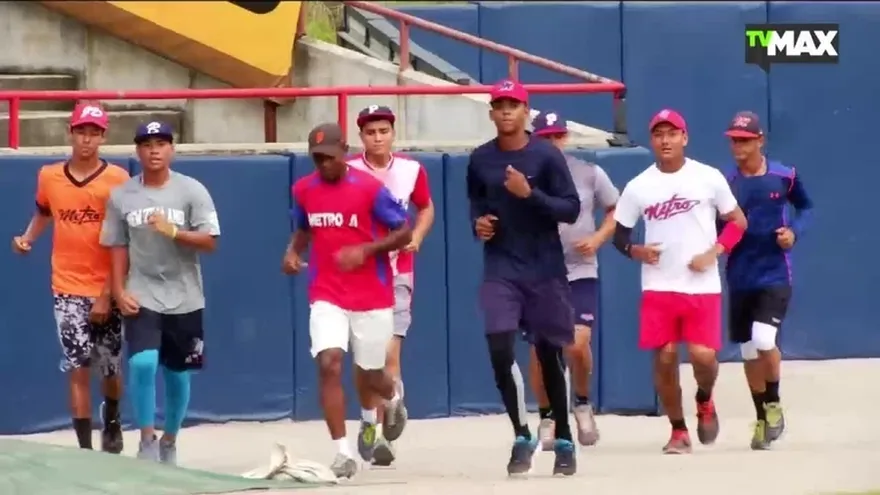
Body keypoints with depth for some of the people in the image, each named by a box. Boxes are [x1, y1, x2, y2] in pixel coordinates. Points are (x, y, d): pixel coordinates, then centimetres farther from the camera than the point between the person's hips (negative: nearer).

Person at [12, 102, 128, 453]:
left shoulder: (117, 179, -7)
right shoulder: (49, 176, 2)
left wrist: (109, 293, -12)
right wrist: (27, 239, 2)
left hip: (107, 290, -1)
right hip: (68, 289, 1)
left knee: (110, 367, 11)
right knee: (77, 368, -6)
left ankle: (112, 423, 40)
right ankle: (85, 448, -5)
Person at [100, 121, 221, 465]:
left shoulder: (192, 191, -4)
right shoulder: (121, 196, 2)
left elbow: (210, 242, -9)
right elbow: (118, 248, 7)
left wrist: (173, 231, -24)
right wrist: (119, 292, -3)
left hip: (184, 300, 0)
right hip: (142, 298, 0)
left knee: (177, 373, 10)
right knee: (142, 363, -21)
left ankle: (170, 441, 31)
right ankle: (147, 440, -8)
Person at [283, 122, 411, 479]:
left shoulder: (370, 188, -12)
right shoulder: (304, 190, 1)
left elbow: (405, 232, -8)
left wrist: (365, 250, -22)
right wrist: (293, 252, -1)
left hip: (372, 298, -2)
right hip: (327, 297, 2)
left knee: (370, 376, 10)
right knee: (329, 364, -17)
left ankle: (393, 399, 49)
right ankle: (343, 452, -16)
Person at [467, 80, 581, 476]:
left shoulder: (546, 156, -6)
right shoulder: (480, 159, 4)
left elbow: (571, 209, -8)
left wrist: (530, 194, -21)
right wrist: (478, 222, 0)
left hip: (545, 270, -2)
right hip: (500, 270, 2)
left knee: (551, 354, 6)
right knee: (500, 349, -14)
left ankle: (564, 441, 18)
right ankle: (522, 437, -3)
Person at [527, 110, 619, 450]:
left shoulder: (589, 174, 2)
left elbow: (616, 210, 11)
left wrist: (597, 239, -5)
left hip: (581, 273, 0)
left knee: (578, 344, -14)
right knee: (540, 348, 0)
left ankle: (582, 403, 14)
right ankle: (547, 417, 18)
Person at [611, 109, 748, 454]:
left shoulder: (709, 178, -1)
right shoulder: (638, 187, 3)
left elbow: (737, 221, 6)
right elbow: (619, 234, 9)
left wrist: (713, 252, -9)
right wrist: (635, 251, -12)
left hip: (703, 286, -1)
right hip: (658, 287, 1)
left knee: (703, 355, -10)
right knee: (664, 356, -3)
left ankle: (705, 402, 23)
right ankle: (678, 431, 12)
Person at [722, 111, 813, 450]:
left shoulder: (784, 177, -5)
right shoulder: (725, 183, -2)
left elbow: (805, 206, 11)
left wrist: (795, 231, -8)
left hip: (775, 275, -3)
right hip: (740, 279, 3)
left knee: (764, 340, -21)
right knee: (749, 353, 10)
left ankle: (774, 404, 4)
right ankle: (763, 418, 28)